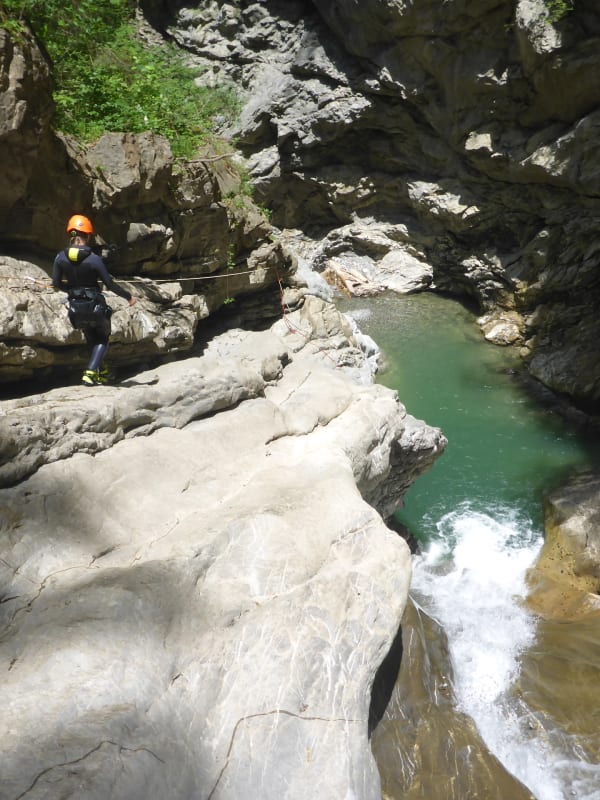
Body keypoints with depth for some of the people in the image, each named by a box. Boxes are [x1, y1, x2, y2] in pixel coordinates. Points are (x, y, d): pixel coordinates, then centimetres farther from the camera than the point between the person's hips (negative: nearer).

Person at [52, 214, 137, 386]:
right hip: (95, 306, -4)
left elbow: (56, 284, 0)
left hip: (76, 307, 4)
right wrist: (129, 296, 0)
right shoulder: (94, 259, -17)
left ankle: (101, 373, 32)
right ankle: (90, 373, 0)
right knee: (102, 340, 17)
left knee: (92, 340, 26)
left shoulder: (60, 257, -6)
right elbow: (110, 284, -13)